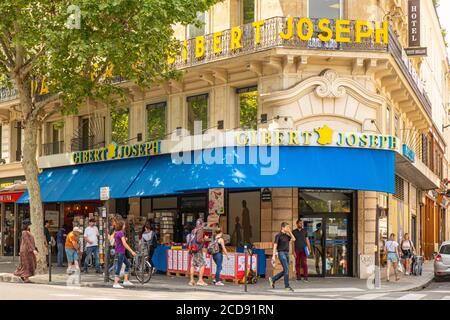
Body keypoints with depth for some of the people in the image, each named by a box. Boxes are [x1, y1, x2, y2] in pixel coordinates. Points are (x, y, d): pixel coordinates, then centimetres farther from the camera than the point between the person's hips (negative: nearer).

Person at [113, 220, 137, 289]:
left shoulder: (116, 233, 12)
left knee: (128, 264, 17)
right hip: (120, 252, -10)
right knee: (119, 267, -6)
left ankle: (126, 281, 18)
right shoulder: (121, 233, -17)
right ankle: (116, 283, -3)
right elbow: (124, 244, -22)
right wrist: (132, 251, -20)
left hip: (118, 251, 10)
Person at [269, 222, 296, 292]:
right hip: (281, 253, -8)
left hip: (287, 254, 8)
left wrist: (290, 232, 3)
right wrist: (273, 256, -16)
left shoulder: (286, 235, 15)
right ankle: (287, 286, -6)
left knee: (285, 271, 9)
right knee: (286, 269, -12)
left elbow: (293, 239, 5)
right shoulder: (278, 235, -7)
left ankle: (273, 279, 24)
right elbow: (275, 246, -11)